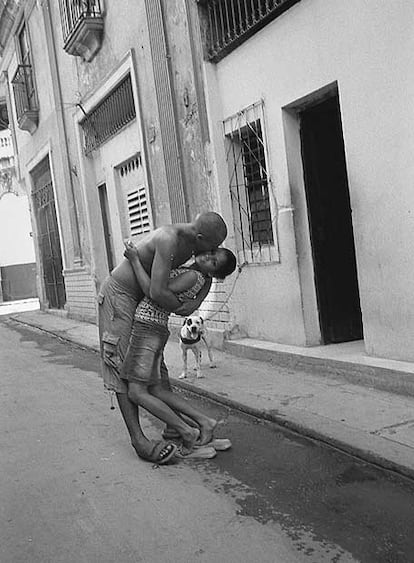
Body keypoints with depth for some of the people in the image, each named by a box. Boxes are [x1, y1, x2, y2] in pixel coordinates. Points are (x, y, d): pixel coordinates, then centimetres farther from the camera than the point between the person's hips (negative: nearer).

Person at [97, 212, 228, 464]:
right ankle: (138, 440, -10)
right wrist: (181, 309, -18)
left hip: (140, 300, 9)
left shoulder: (191, 239, -5)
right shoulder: (168, 239, -33)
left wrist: (197, 302, -13)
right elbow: (158, 292, -38)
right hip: (117, 295, -9)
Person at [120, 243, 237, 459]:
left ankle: (187, 433, -3)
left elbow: (153, 293, -18)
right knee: (155, 390, 10)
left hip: (147, 328, -10)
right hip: (155, 329, 10)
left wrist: (135, 259, -13)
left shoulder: (193, 276, -15)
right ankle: (203, 421, 7)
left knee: (137, 393, -7)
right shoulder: (188, 272, 14)